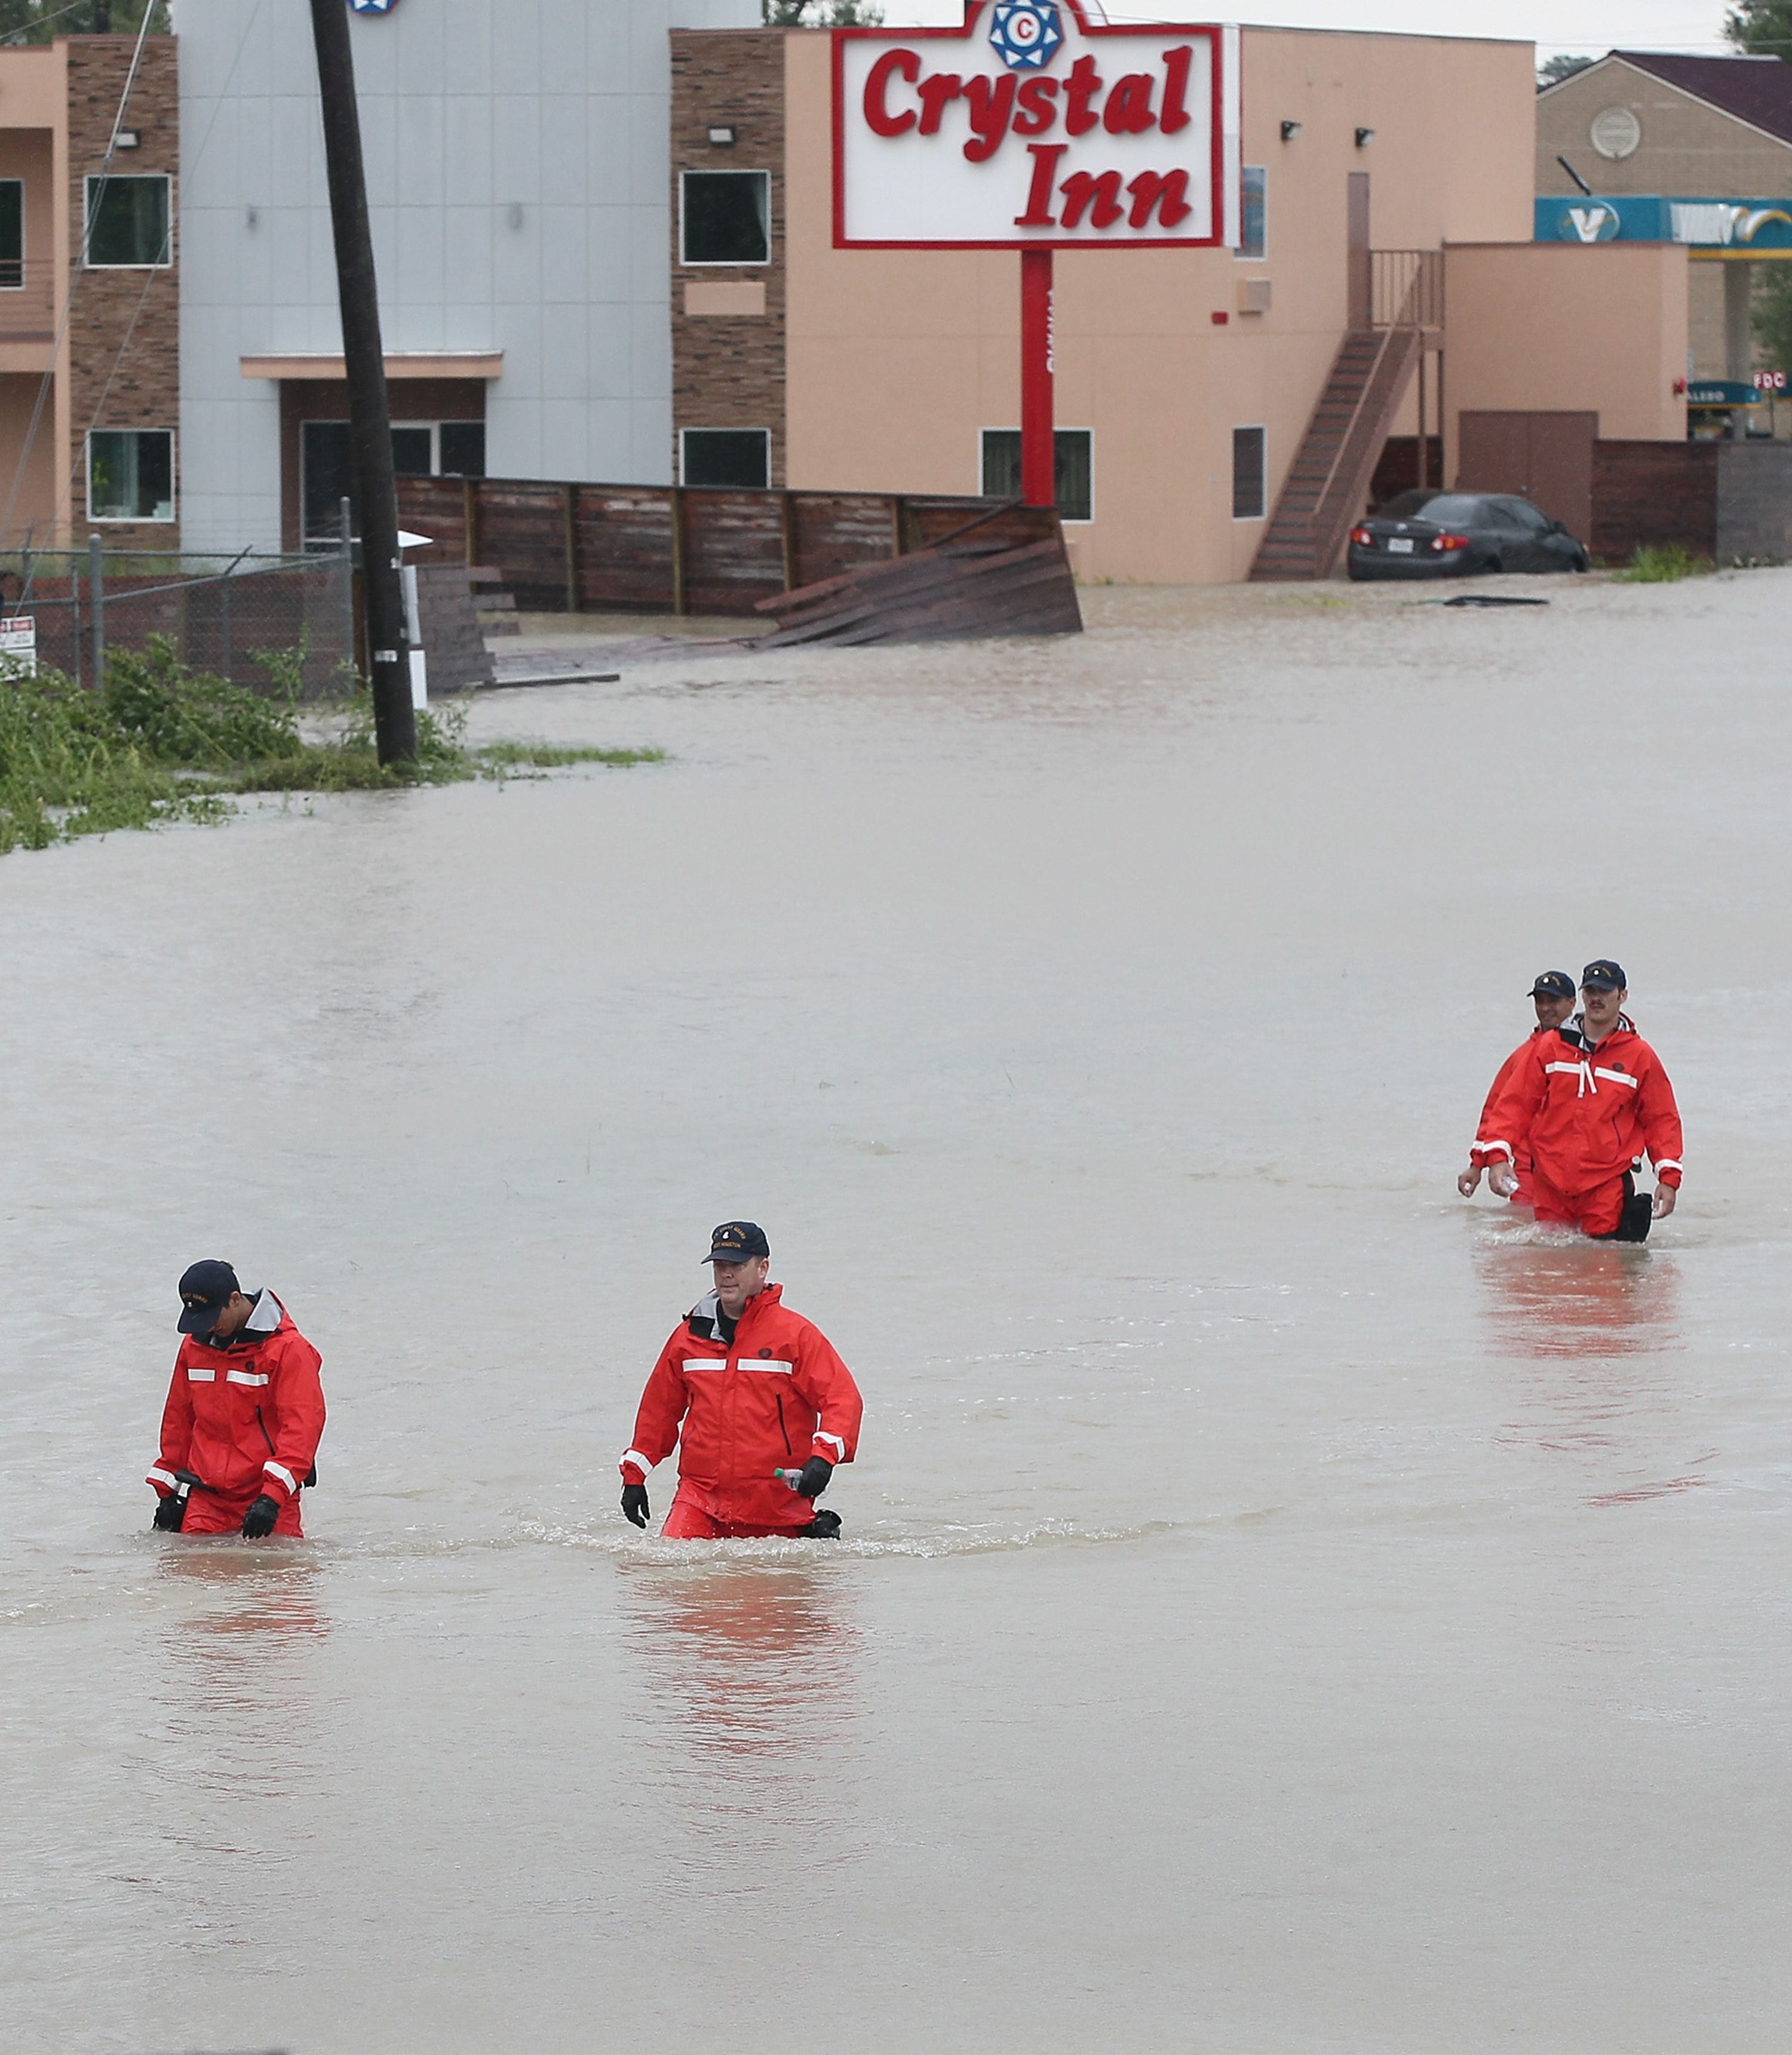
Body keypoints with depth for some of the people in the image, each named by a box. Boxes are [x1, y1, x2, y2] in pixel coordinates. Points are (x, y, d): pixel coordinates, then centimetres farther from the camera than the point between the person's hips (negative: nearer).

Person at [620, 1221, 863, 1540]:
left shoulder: (795, 1334, -2)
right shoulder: (690, 1335, 11)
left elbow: (842, 1399, -9)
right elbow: (660, 1408, 21)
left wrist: (823, 1457, -24)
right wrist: (634, 1476, 20)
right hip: (700, 1496, 3)